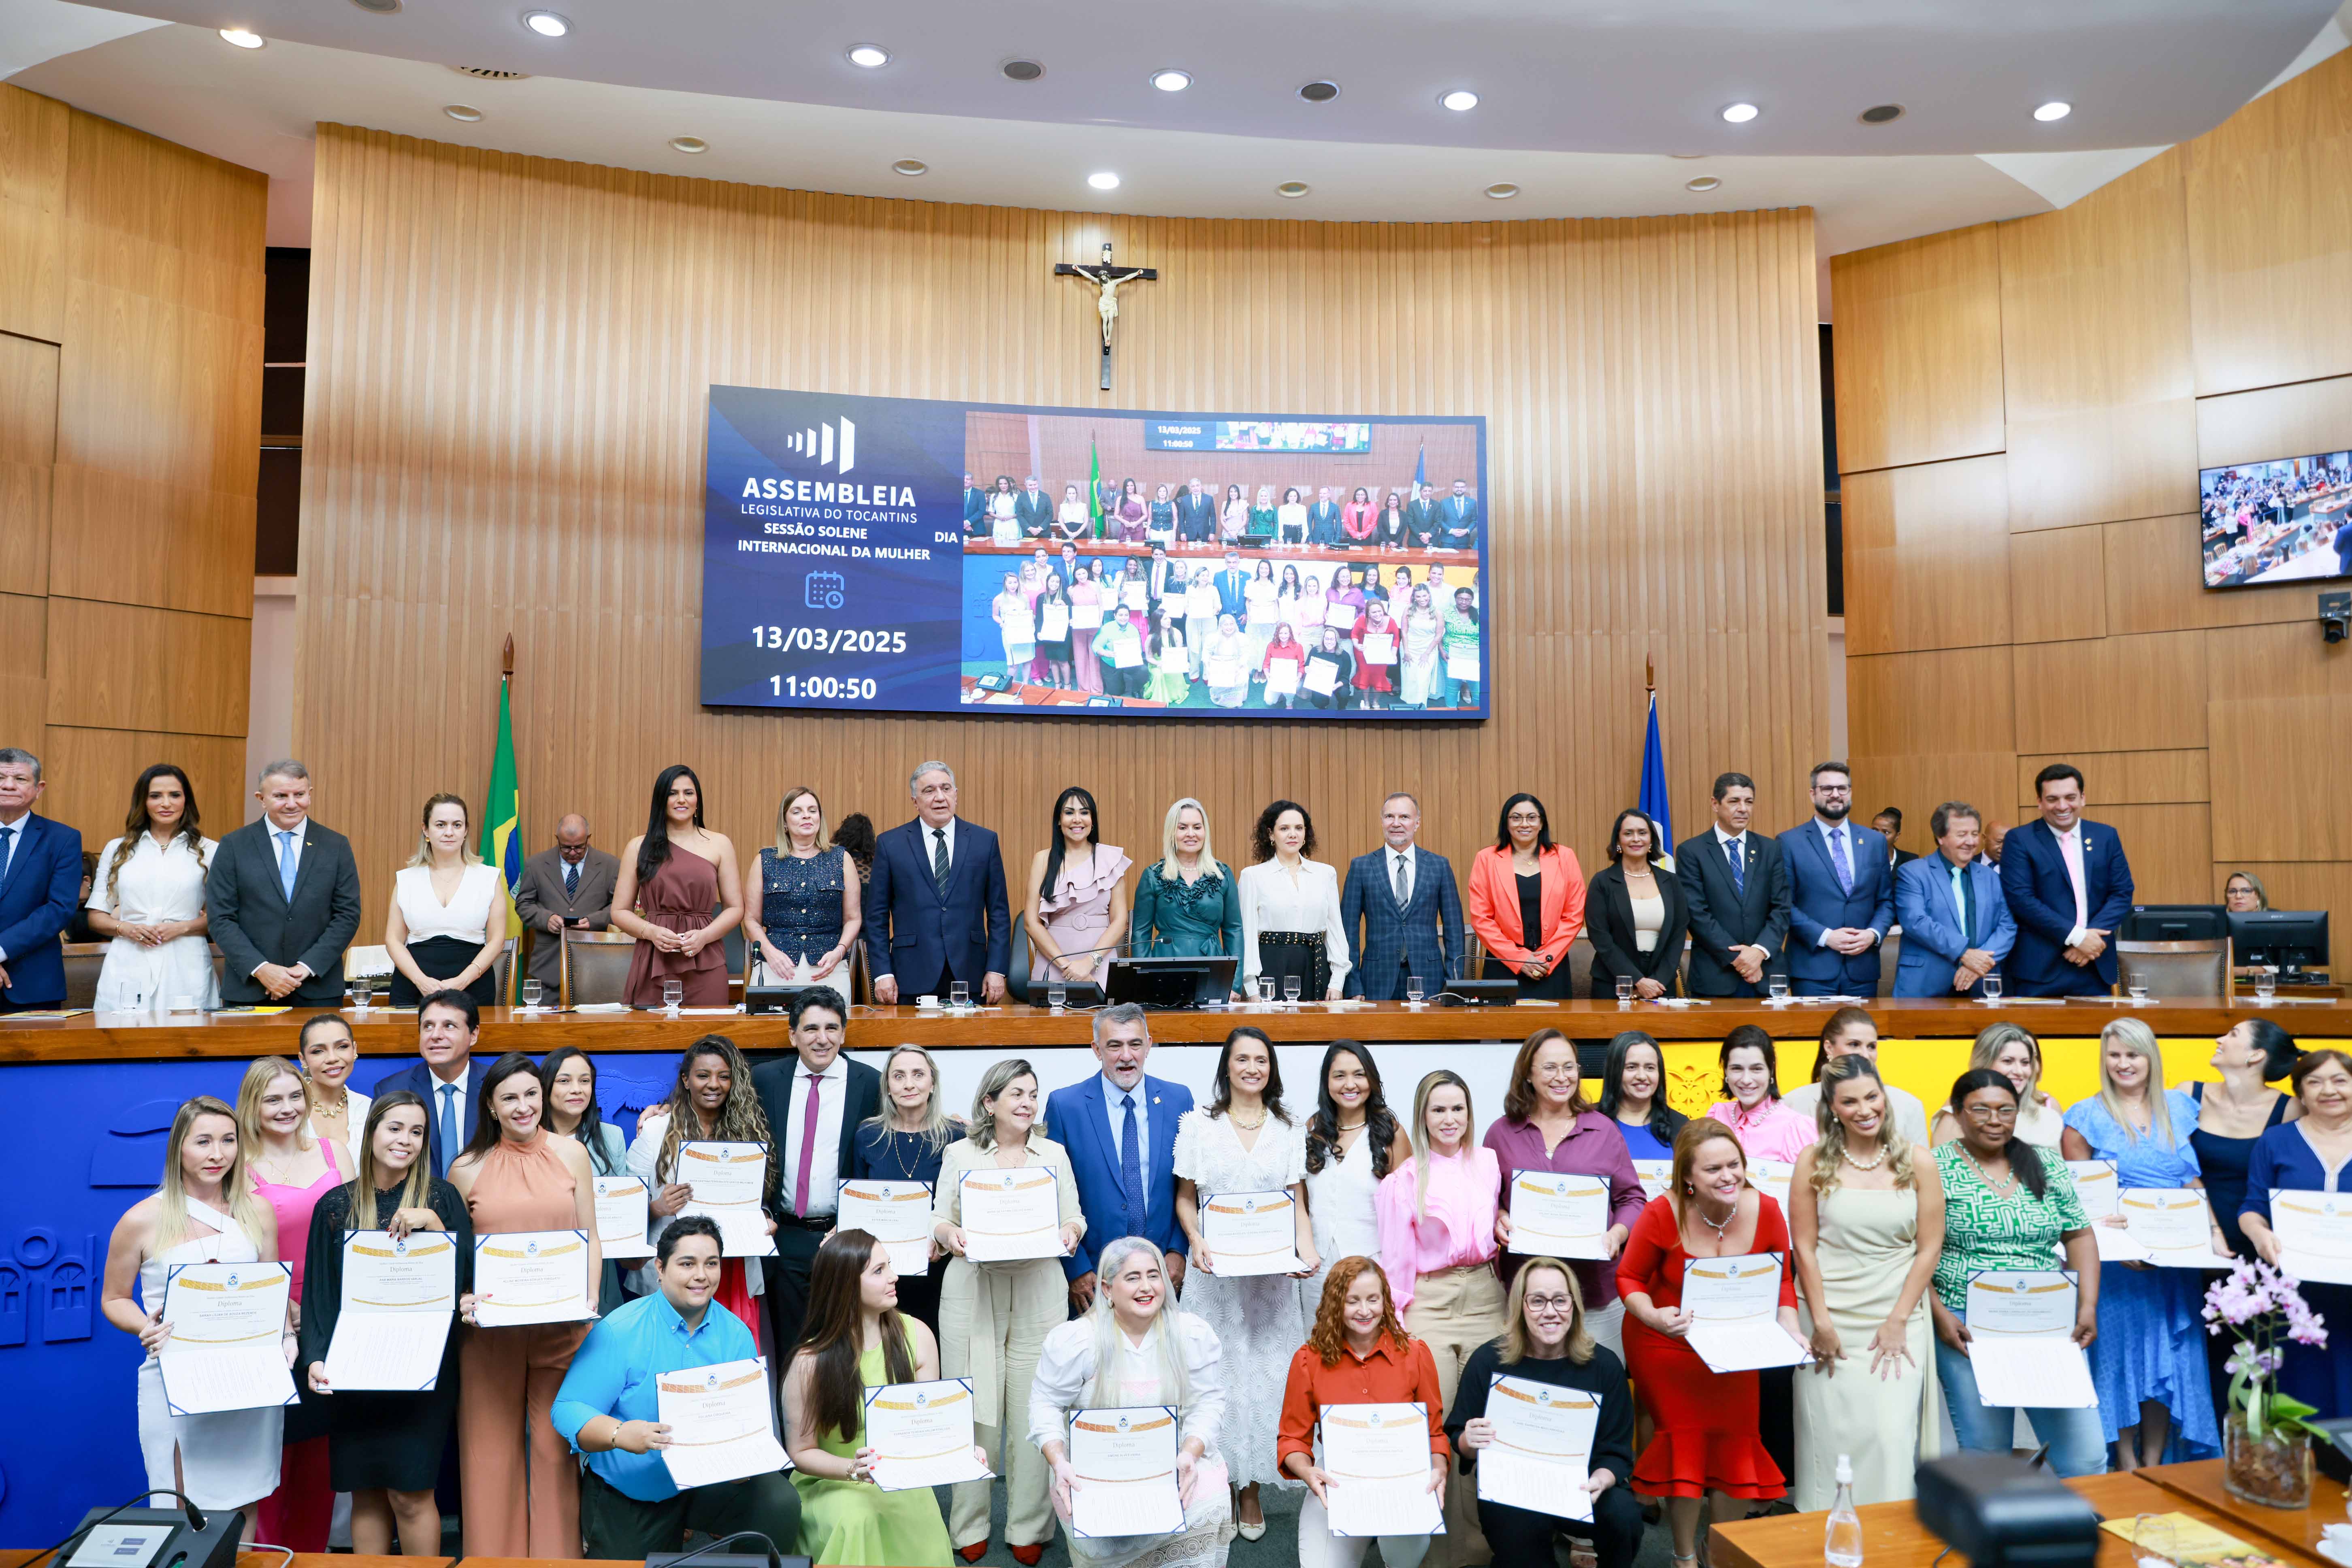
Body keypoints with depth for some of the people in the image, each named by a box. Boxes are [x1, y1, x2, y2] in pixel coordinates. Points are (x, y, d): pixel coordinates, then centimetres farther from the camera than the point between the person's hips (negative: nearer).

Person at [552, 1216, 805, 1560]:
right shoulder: (618, 1331, -12)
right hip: (625, 1497, -1)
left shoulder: (737, 1335, -2)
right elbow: (568, 1410, -17)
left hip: (710, 1483, 2)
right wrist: (619, 1434, -36)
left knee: (781, 1502, -21)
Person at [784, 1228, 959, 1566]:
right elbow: (802, 1452, -7)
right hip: (829, 1484, -2)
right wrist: (853, 1470, -25)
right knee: (857, 1521, -35)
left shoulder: (916, 1336, -5)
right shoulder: (811, 1362, -14)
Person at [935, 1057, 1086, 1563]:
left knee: (1033, 1407, -1)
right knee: (974, 1407, 0)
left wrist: (1071, 1231, -9)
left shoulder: (1054, 1154, 11)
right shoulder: (960, 1154, 8)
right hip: (971, 1288, -1)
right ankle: (970, 1527, 16)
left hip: (1038, 1289, 1)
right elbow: (940, 1216, 8)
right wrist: (948, 1233, -13)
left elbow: (1074, 1215, 12)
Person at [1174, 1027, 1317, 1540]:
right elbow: (1185, 1197, 5)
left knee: (1264, 1371, 3)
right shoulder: (1199, 1125, 3)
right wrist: (1196, 1242, -11)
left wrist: (1307, 1252, -9)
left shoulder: (1290, 1129, 7)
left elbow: (1298, 1203, 7)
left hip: (1272, 1269, 1)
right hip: (1215, 1268, -1)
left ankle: (1251, 1487, 16)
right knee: (1217, 1369, 1)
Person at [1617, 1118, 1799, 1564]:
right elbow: (1629, 1278, -11)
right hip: (1667, 1345, -3)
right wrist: (1653, 1316, -29)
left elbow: (1781, 1281, 1)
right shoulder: (1662, 1214, -24)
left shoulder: (1766, 1211, -15)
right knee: (1683, 1440, 3)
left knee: (1735, 1439, 7)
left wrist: (1791, 1329, -15)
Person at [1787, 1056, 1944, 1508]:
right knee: (1830, 1435, 3)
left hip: (1898, 1317, 0)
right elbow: (1804, 1248, 0)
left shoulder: (1916, 1160, 0)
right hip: (1832, 1320, 0)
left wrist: (1897, 1322, -3)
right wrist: (1822, 1324, -4)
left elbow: (1929, 1248, 1)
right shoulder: (1814, 1161, -1)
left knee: (1891, 1433, -4)